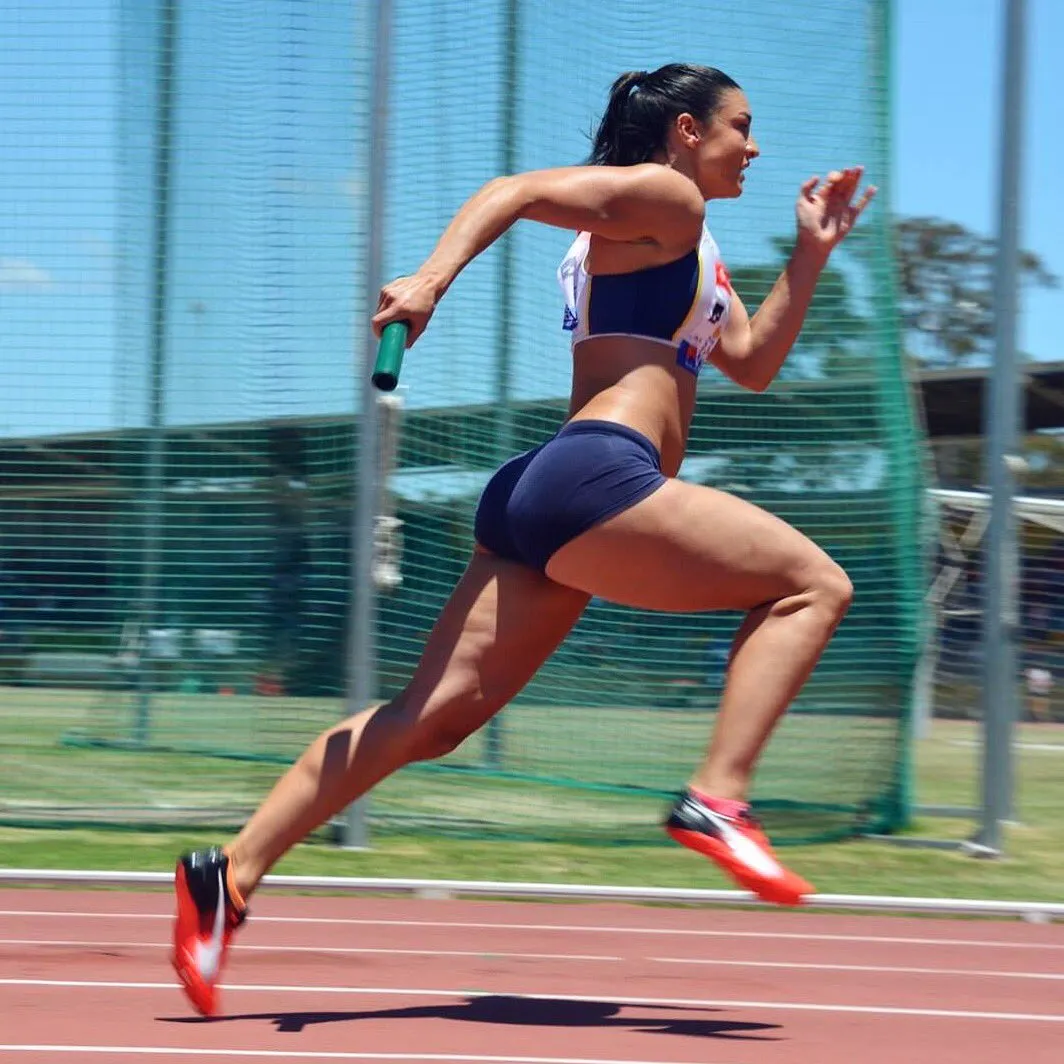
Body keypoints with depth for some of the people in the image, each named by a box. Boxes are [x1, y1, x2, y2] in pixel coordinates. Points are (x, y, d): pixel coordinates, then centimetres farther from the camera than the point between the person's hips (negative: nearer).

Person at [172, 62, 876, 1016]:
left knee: (434, 715, 1)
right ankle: (717, 799, -17)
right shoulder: (661, 195, 3)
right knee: (812, 585, -5)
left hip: (545, 501, 9)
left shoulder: (680, 248, 32)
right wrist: (434, 278, -26)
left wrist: (812, 254, 28)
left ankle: (231, 875, -4)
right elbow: (517, 191, -11)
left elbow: (753, 364, 34)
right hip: (594, 475, -9)